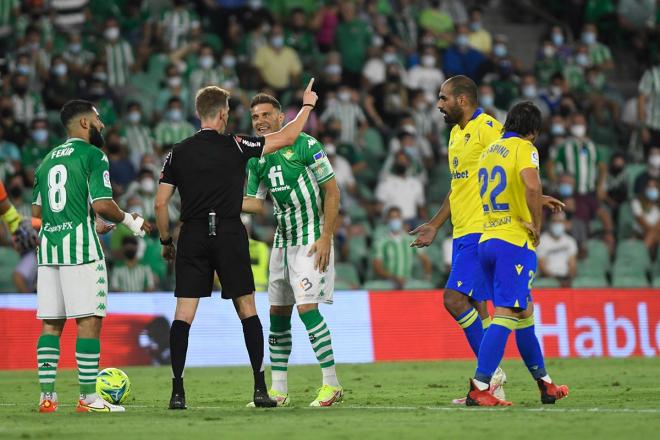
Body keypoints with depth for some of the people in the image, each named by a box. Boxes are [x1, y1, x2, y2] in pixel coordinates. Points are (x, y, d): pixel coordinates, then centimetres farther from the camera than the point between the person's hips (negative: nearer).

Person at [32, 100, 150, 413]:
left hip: (48, 246, 7)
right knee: (89, 320, -4)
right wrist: (129, 221, 5)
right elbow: (101, 204, -14)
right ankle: (88, 397, -6)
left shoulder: (48, 159, 18)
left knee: (51, 323, 8)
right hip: (81, 247, -7)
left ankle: (46, 395, 5)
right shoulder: (92, 155, -4)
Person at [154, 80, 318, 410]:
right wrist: (307, 105, 22)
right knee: (247, 310, 8)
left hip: (192, 235, 1)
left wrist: (166, 241, 15)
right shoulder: (236, 146, -2)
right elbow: (286, 138, 7)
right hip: (230, 234, -1)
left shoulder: (177, 153, 3)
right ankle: (260, 389, 6)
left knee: (183, 314, 1)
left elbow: (160, 203, 2)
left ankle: (177, 392, -7)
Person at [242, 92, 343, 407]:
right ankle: (278, 391, 13)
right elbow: (256, 203, 15)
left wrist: (325, 238, -15)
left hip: (311, 240, -7)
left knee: (307, 307, -16)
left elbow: (332, 192, -9)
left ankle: (332, 384, -8)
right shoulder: (256, 160, 9)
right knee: (278, 313, 7)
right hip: (282, 241, 7)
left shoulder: (305, 146, -10)